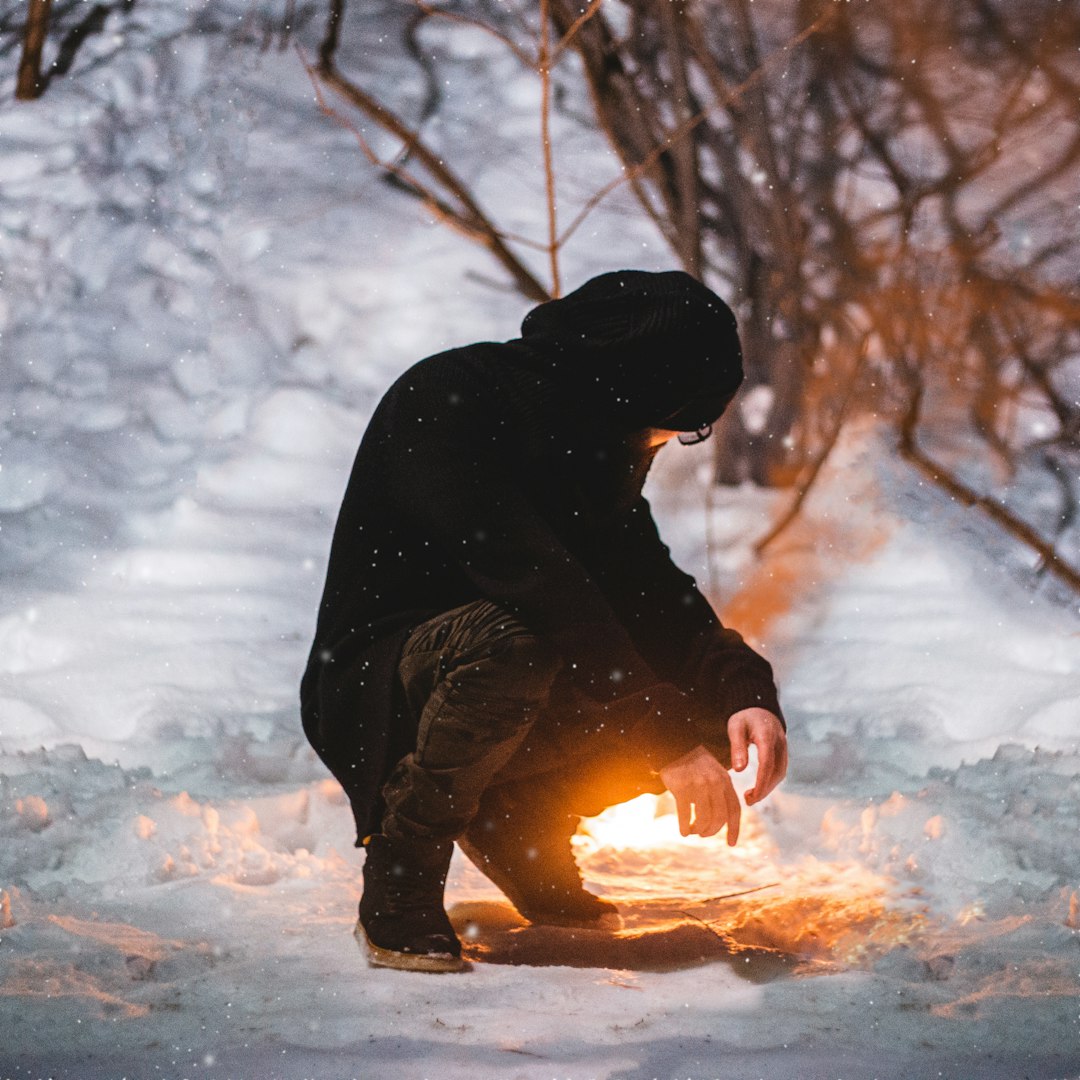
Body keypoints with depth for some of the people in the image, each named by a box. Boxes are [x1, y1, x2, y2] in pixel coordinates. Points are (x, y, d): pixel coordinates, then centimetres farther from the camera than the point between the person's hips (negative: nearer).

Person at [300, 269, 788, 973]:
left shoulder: (598, 445, 4)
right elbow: (535, 583, -33)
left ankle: (510, 810, 9)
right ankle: (398, 902, -21)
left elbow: (657, 594, 1)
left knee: (715, 708, -10)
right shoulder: (444, 403, -22)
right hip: (376, 692, -7)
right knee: (509, 642, -40)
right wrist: (664, 734, -37)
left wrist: (746, 692, -20)